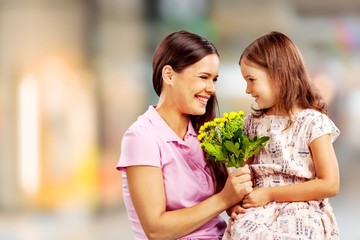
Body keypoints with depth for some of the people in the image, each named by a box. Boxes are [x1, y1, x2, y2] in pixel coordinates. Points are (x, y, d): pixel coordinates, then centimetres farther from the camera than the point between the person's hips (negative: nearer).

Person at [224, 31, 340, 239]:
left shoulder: (313, 122, -4)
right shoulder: (253, 122, 14)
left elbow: (330, 185, -9)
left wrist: (269, 194, -12)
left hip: (301, 215, -4)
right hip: (259, 213, 4)